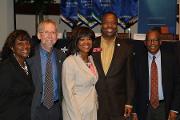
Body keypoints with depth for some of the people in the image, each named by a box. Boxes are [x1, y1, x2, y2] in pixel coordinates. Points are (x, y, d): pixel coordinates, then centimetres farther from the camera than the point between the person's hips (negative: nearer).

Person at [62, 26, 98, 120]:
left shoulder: (91, 59, 7)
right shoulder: (69, 62, -15)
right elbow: (68, 93, -17)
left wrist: (96, 105, 7)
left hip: (92, 111, 7)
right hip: (76, 111, -6)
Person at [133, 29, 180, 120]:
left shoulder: (170, 58, -3)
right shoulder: (139, 59, -3)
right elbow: (135, 86, 0)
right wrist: (135, 111, -2)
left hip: (164, 107, 0)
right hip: (144, 107, 1)